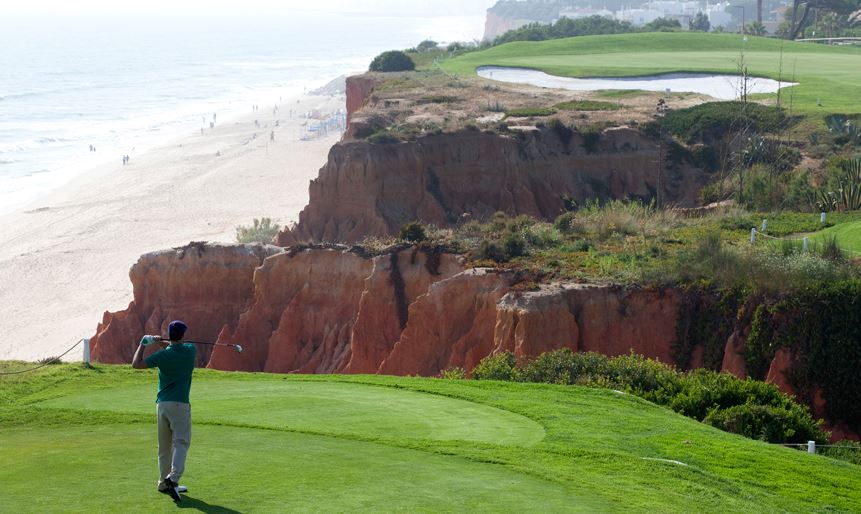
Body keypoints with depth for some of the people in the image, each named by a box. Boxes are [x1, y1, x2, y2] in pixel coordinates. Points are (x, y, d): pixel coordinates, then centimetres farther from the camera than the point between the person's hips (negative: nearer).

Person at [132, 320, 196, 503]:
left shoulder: (163, 355, -4)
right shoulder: (191, 351, 0)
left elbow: (136, 364, 1)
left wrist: (143, 344, 12)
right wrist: (162, 342, 22)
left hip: (162, 404, 2)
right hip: (180, 404, -2)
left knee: (164, 446, 11)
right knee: (181, 443, -7)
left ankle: (164, 483, 16)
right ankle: (173, 477, -27)